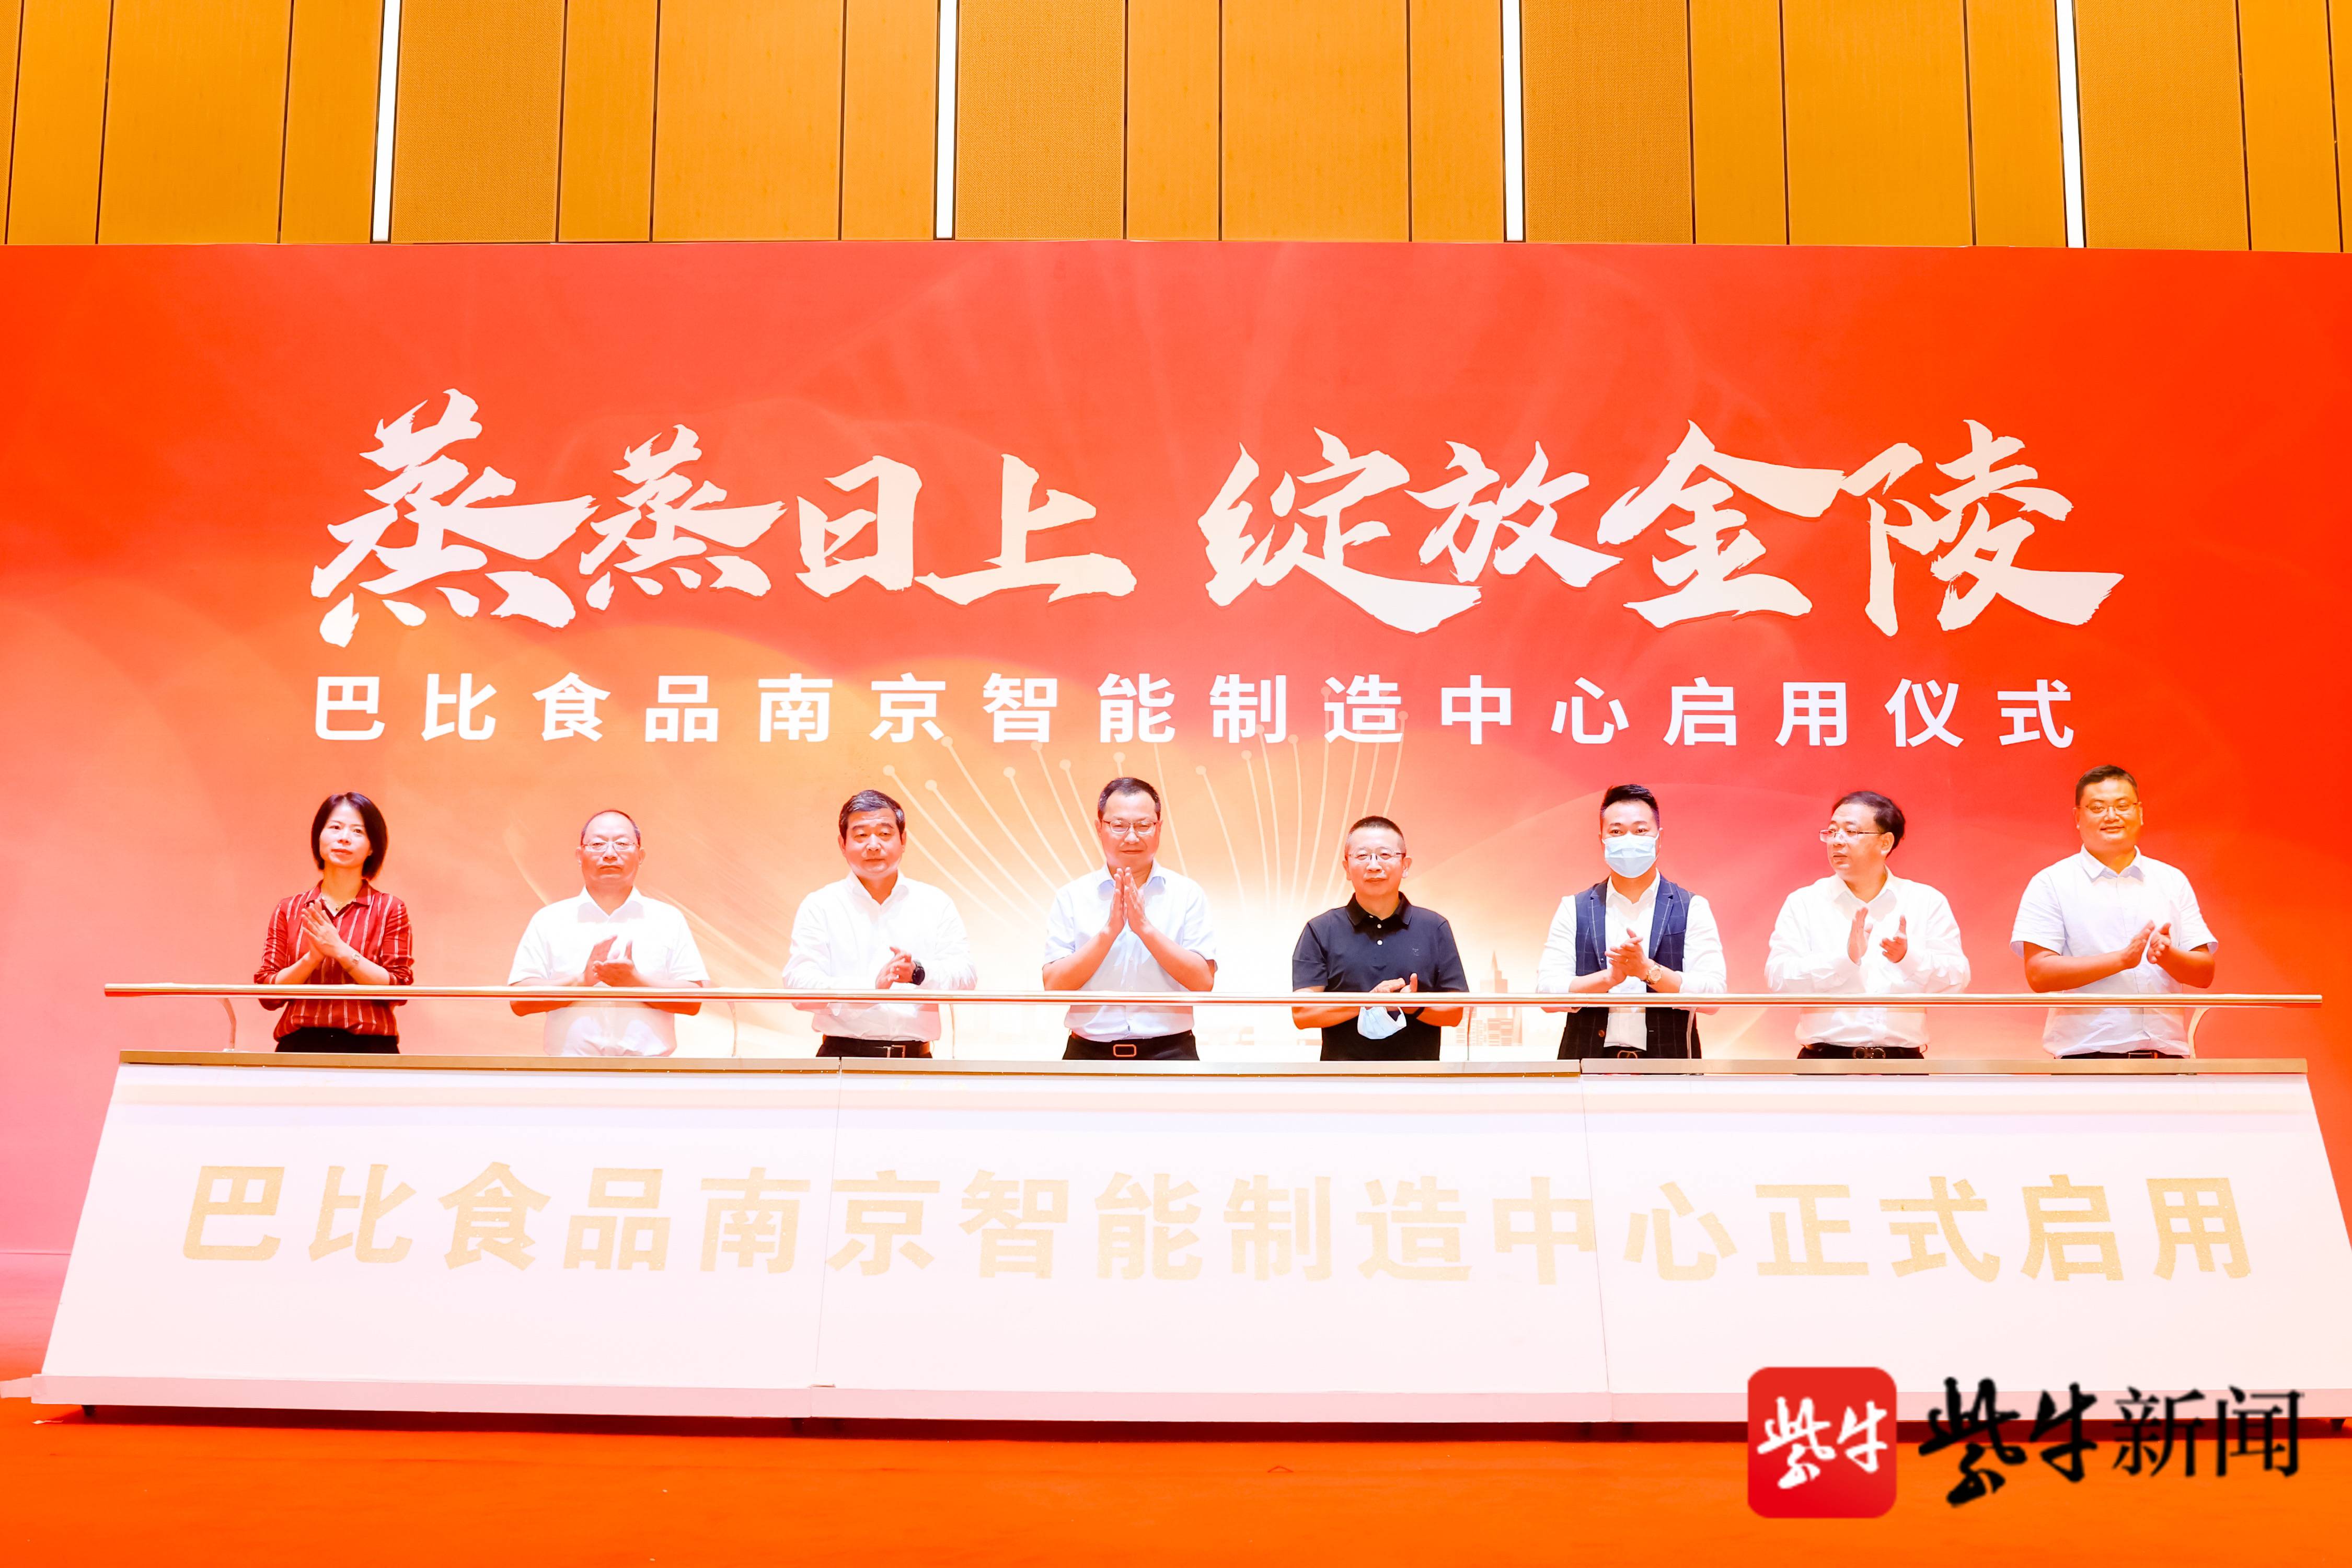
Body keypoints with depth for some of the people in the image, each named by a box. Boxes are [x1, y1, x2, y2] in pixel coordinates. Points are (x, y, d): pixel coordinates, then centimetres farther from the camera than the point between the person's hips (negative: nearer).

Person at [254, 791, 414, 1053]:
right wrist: (313, 958, -8)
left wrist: (341, 950, -9)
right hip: (300, 1046, 1)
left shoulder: (389, 909, 7)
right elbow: (268, 994, 7)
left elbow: (398, 988, -3)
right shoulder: (288, 910, 13)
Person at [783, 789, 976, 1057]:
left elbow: (965, 978, 4)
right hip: (842, 1055, -2)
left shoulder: (936, 904, 13)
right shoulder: (819, 906, 8)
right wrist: (872, 986, -19)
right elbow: (799, 984, -4)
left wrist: (919, 972, -17)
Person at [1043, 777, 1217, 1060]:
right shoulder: (1071, 898, 4)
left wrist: (1145, 927, -14)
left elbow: (1203, 982, -6)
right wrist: (1110, 930, -14)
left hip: (1169, 1054, 0)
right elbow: (1055, 987, -4)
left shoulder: (1187, 894, 3)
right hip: (1090, 1055, 0)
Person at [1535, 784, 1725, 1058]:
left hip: (1668, 1067, 0)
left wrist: (1648, 970, -14)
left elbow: (1713, 994, 0)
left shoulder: (1692, 909, 9)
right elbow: (1547, 993, 3)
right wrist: (1610, 976, -12)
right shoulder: (1574, 909, 12)